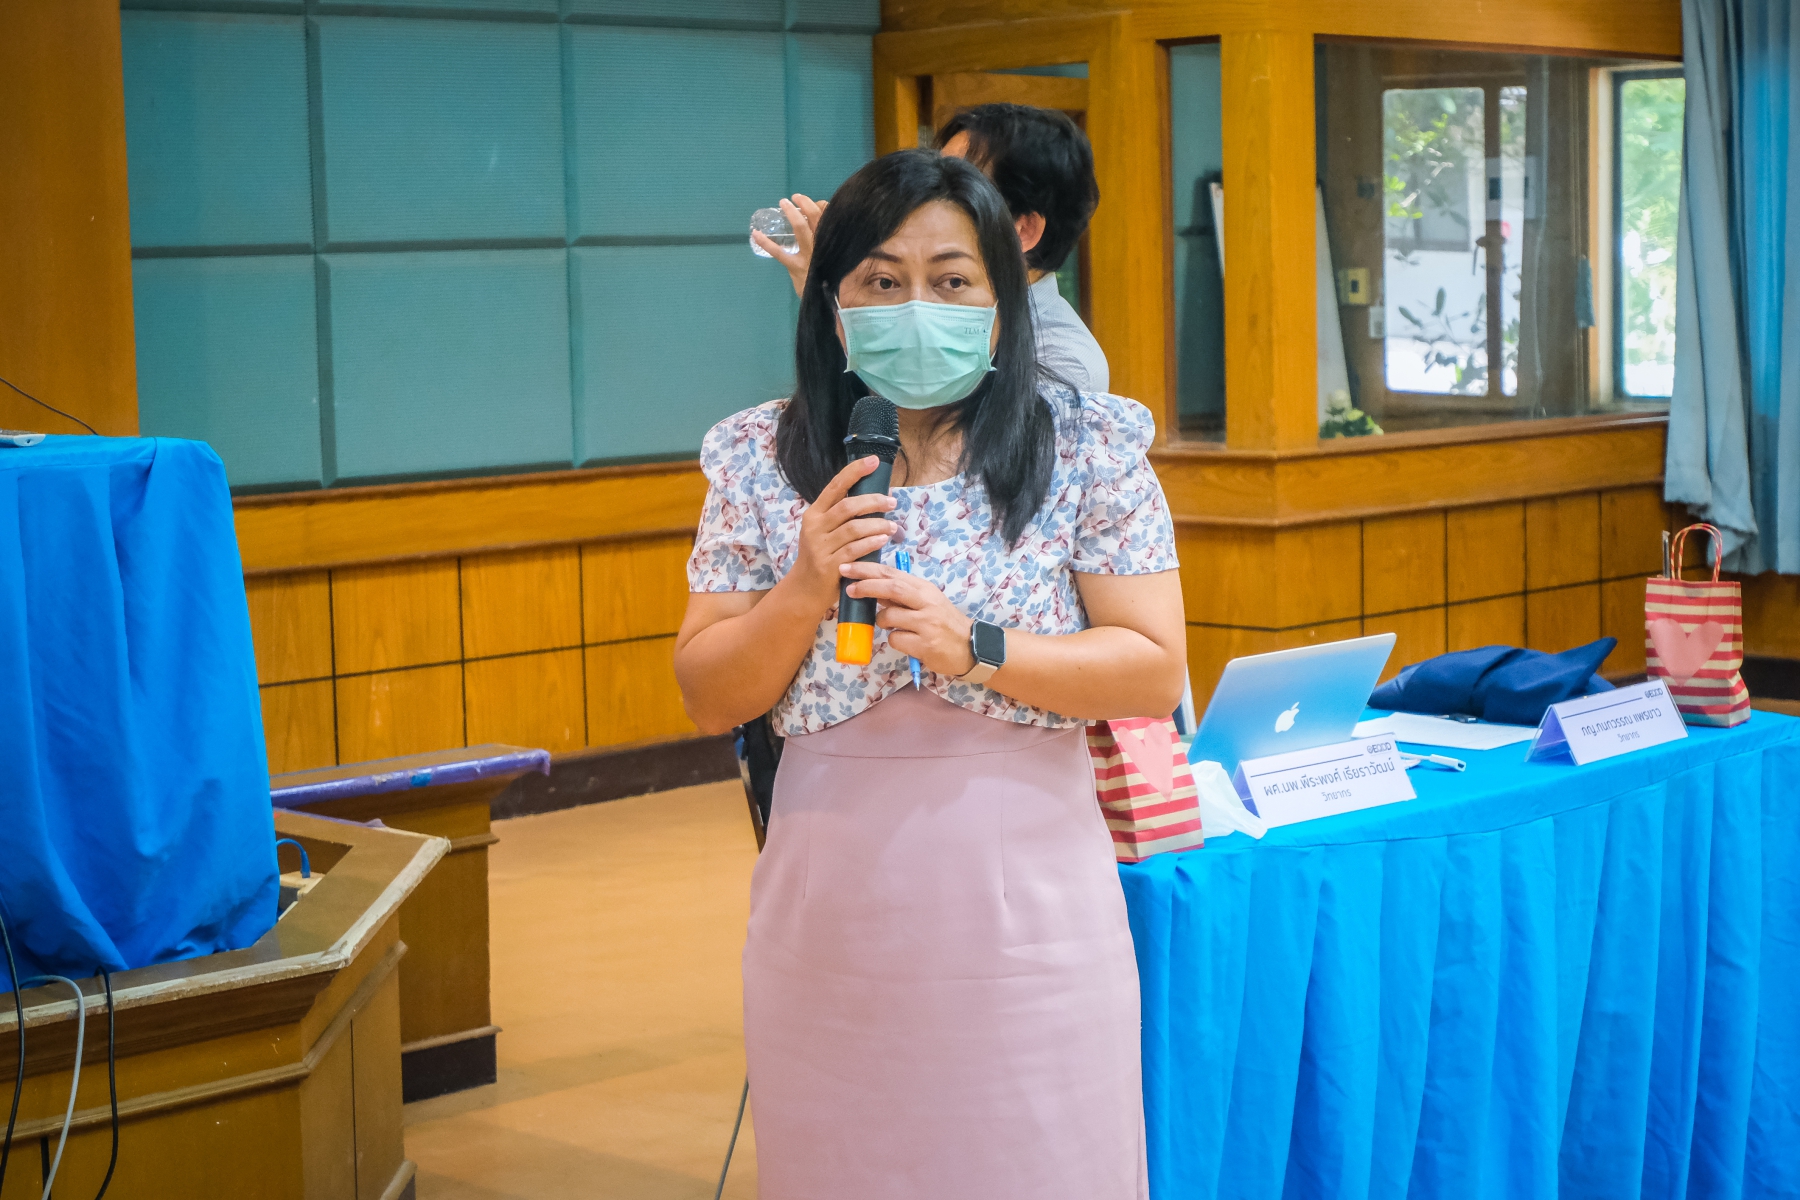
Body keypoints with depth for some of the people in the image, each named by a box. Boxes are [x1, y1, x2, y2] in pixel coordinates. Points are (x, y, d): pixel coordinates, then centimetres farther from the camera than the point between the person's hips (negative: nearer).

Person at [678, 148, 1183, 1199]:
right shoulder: (765, 461, 3)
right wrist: (803, 593, -14)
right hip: (833, 927, 2)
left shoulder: (1088, 448, -2)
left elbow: (1154, 672, -5)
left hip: (1026, 916, -2)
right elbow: (710, 702, 4)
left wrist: (976, 648, -18)